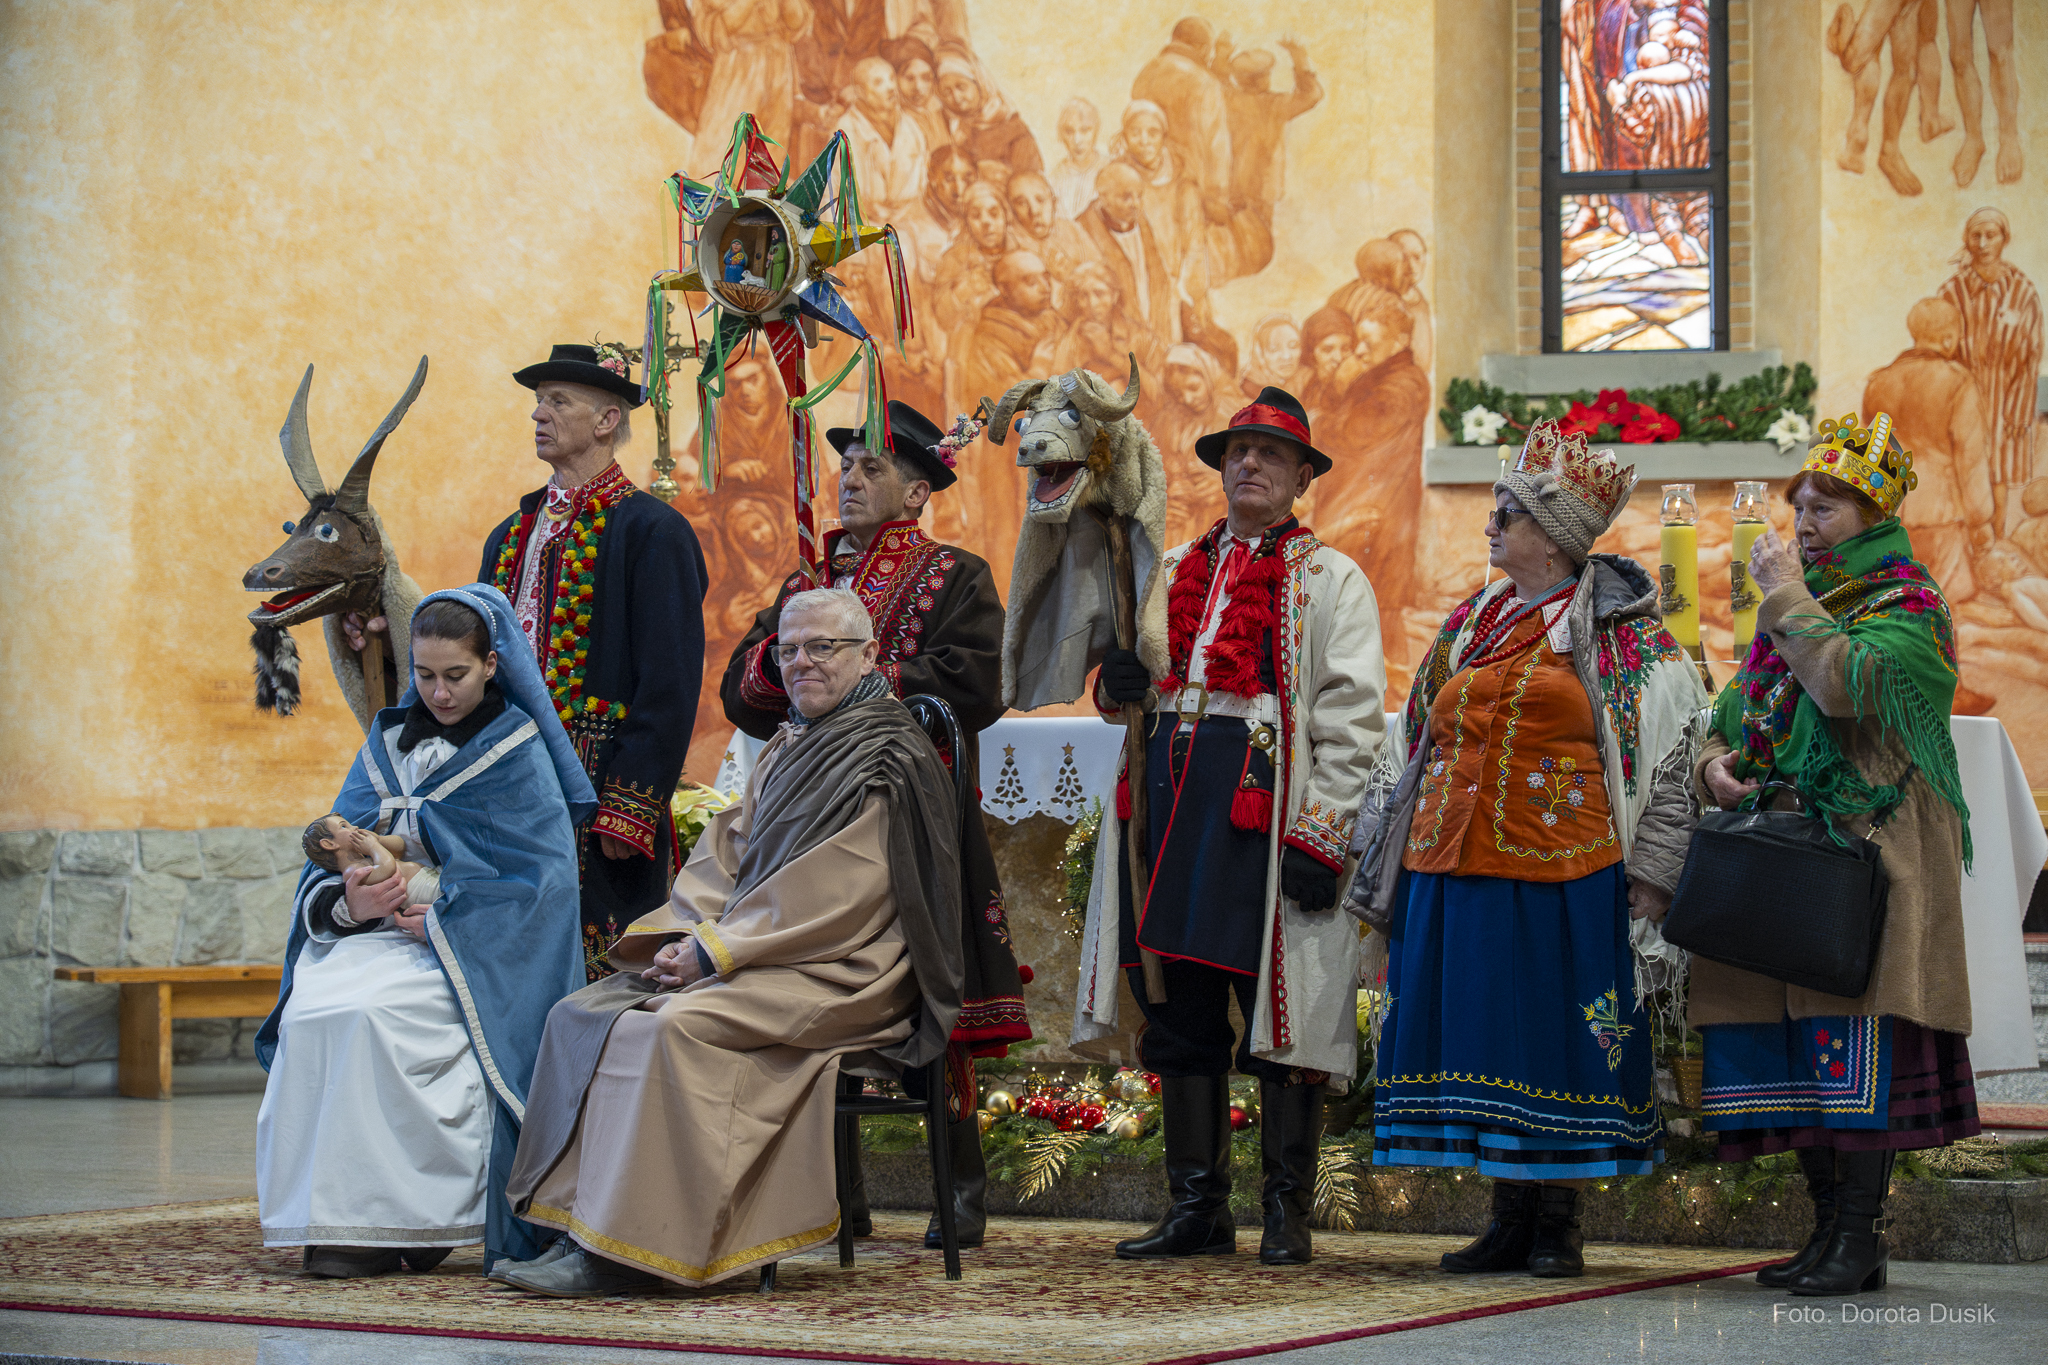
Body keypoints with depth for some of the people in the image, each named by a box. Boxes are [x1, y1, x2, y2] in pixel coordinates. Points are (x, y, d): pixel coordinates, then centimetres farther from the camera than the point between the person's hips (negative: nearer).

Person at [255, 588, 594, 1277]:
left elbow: (537, 879, -8)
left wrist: (440, 918, -16)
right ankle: (333, 1215, -20)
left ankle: (406, 1222, -23)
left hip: (472, 948, -5)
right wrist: (346, 904, -12)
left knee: (370, 1011, -32)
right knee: (312, 1009, -26)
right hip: (374, 931, 5)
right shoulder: (392, 736, 15)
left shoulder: (517, 749, 0)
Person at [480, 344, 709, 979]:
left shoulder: (653, 531, -5)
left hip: (595, 806, -7)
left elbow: (670, 687, -11)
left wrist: (629, 812, -17)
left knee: (595, 987, -7)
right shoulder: (510, 536, 18)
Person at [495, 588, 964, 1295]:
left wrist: (716, 949, -17)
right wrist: (684, 935, -4)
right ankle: (580, 1229, -11)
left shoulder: (891, 757, -8)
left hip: (840, 972, -9)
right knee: (581, 1016, -5)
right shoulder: (787, 749, 20)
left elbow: (838, 896, -17)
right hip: (763, 959, 9)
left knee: (678, 1025, -32)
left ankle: (626, 1254, -30)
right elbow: (728, 853, 16)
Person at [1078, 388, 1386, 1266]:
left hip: (1270, 809, -5)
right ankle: (1197, 1206, 14)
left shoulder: (1329, 581, 3)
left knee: (1281, 1008, -3)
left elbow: (1352, 720, -4)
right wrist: (1117, 683, 2)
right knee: (1180, 1008, 6)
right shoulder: (1176, 571, 19)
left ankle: (1287, 1211, 5)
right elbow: (1138, 677, 27)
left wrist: (1321, 835, -13)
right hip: (1172, 798, 5)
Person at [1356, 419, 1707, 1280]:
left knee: (1559, 1042, -1)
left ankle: (1558, 1223, 8)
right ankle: (1510, 1218, 14)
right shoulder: (1472, 624, 16)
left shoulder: (1619, 634, -3)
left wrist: (1650, 874, -15)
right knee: (1482, 1039, 6)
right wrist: (1396, 874, 17)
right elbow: (1428, 745, 20)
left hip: (1561, 873, -6)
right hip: (1458, 868, 6)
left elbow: (1669, 750, -7)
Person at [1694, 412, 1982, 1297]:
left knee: (1853, 1031, -12)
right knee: (1778, 1025, 3)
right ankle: (1830, 1225, 10)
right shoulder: (1796, 604, 20)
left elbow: (1848, 684, -22)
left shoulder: (1907, 603, -3)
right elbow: (1739, 707, 22)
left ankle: (1861, 1238, -9)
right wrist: (1717, 762, 1)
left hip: (1866, 848, -7)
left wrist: (1788, 597, -12)